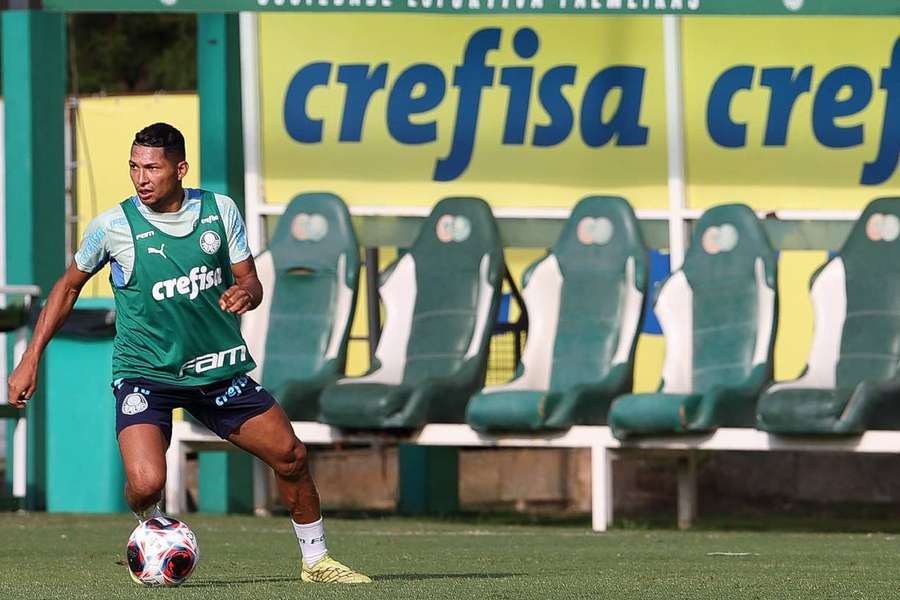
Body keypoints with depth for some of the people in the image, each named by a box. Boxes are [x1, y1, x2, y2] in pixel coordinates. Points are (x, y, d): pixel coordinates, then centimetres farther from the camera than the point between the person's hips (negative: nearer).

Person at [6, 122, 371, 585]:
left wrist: (246, 293, -21)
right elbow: (69, 287, 6)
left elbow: (250, 282, 5)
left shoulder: (220, 210, -3)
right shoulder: (113, 226, -10)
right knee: (145, 485, -24)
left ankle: (315, 560, 26)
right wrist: (31, 359, 4)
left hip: (219, 367, 3)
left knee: (291, 457, 4)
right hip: (144, 373, -3)